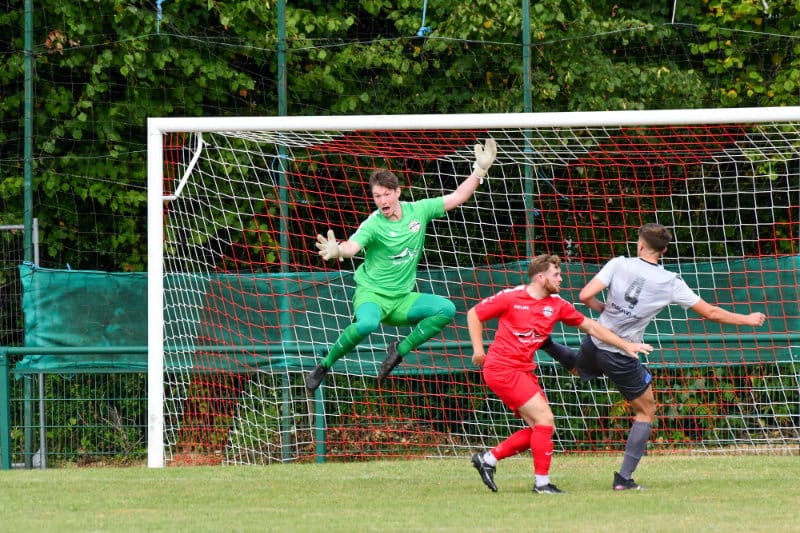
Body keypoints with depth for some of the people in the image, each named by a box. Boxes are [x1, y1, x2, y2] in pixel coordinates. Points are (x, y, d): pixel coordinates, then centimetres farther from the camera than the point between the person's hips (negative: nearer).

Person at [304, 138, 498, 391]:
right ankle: (324, 365, -16)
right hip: (371, 293, -5)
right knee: (367, 324, -38)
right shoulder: (373, 225, -15)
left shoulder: (417, 211, 0)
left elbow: (457, 197, 9)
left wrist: (480, 170, 3)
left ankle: (399, 350, -1)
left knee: (446, 308, -17)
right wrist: (336, 250, -57)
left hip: (402, 298, 5)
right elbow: (352, 246, -34)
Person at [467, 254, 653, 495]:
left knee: (539, 429, 4)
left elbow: (590, 326, 10)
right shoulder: (510, 298, -10)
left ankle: (488, 459, 15)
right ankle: (542, 482, -7)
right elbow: (474, 314, 0)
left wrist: (626, 345, 6)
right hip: (502, 369, -8)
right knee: (544, 419, -14)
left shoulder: (557, 305, 5)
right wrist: (478, 349, -8)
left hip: (523, 370, 8)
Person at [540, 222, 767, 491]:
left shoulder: (619, 264, -7)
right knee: (646, 412, 12)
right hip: (622, 357, -3)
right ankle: (624, 478, 6)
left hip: (594, 344, 3)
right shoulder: (671, 283, -8)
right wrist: (747, 320, 15)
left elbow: (585, 296, -12)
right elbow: (711, 313, 0)